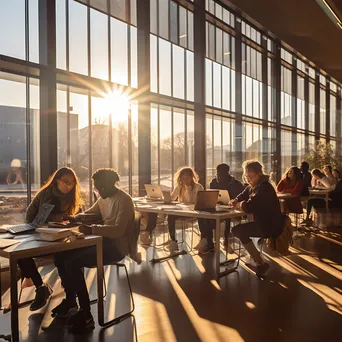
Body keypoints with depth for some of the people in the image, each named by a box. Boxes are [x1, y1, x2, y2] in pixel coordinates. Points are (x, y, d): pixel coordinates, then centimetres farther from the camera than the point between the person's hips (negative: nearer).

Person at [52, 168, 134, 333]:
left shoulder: (124, 200, -18)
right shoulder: (104, 198, 11)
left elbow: (118, 230, -28)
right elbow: (88, 214, 23)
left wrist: (91, 229, -33)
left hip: (117, 246, -9)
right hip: (104, 241, 9)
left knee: (73, 263, -24)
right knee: (60, 255, 2)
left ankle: (85, 315, -13)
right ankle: (70, 300, 18)